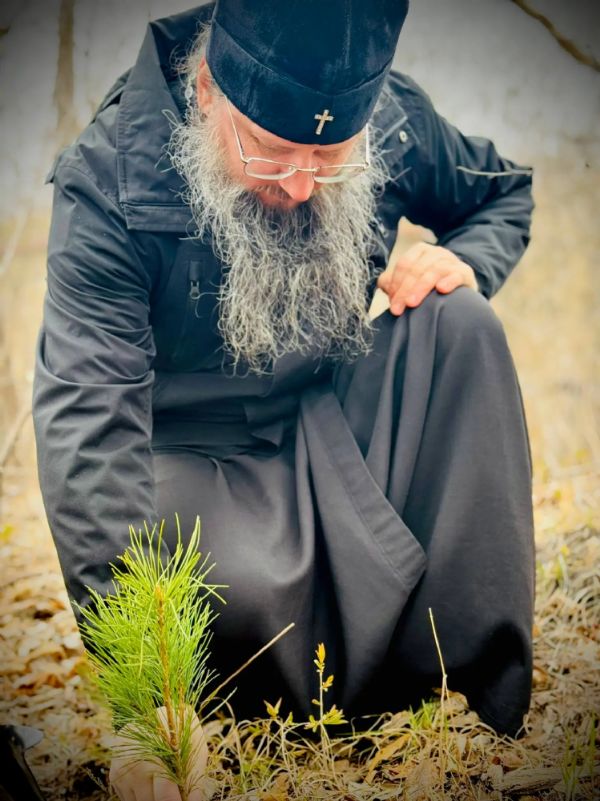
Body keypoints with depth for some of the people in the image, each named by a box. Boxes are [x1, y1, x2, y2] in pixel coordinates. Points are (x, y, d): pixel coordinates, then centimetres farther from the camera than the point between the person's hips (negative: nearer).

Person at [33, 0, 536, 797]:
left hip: (335, 424, 5)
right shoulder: (111, 178, -24)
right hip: (197, 456, -4)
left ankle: (489, 695, -22)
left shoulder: (395, 120, -10)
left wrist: (464, 260, -13)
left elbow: (506, 194, 14)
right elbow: (87, 419, -32)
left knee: (462, 325, -23)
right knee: (245, 590, -37)